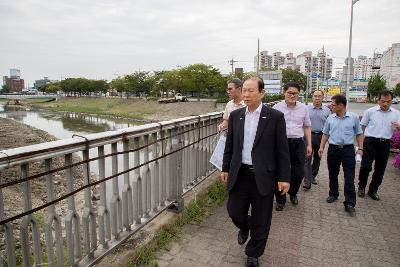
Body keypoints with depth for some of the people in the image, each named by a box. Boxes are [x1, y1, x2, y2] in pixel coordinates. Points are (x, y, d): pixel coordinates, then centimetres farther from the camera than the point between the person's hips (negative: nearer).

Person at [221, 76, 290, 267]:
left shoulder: (275, 117, -7)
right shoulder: (235, 115, 3)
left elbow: (282, 150, -5)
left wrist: (284, 177, -6)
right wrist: (225, 168, 11)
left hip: (263, 176, -2)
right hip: (239, 174, 3)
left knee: (260, 220, 10)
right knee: (234, 211, 12)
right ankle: (244, 228, 48)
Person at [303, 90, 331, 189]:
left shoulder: (327, 110, 5)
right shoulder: (306, 108, 1)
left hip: (321, 137, 3)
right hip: (309, 135, -2)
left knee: (317, 158, 13)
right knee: (308, 158, -8)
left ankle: (313, 176, 29)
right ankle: (307, 181, -8)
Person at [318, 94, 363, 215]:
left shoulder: (354, 117, -1)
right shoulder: (330, 118, 4)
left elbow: (359, 134, 6)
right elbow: (325, 134, 11)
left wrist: (360, 148, -1)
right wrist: (321, 147, 4)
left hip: (348, 149, -2)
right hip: (333, 149, 3)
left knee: (349, 177, -3)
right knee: (332, 174, 13)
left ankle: (349, 203, 2)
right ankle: (333, 194, 31)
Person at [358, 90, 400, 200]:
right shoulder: (370, 111, 0)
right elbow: (362, 127, 7)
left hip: (385, 144, 3)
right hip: (370, 142, -3)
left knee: (380, 169, 10)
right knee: (365, 166, -5)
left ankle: (373, 190, 26)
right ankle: (361, 187, 17)